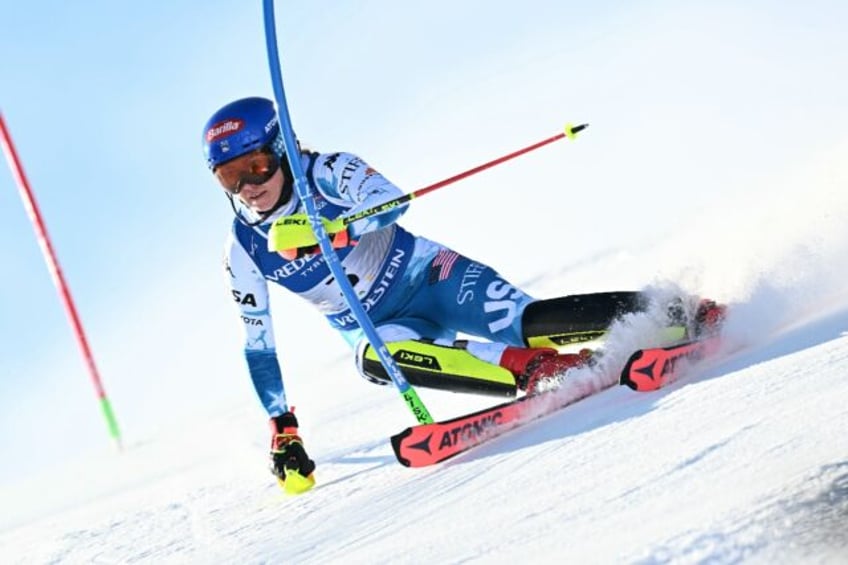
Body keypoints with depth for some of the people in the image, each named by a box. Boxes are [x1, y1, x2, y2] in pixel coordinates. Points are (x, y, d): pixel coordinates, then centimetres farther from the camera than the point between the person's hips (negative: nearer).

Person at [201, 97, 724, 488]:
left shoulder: (329, 173, -15)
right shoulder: (244, 253, -4)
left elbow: (390, 203, -33)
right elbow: (259, 346, 3)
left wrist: (325, 232, -49)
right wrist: (283, 428, 1)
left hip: (426, 276, -2)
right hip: (377, 328, 3)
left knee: (526, 323, -26)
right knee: (376, 357, -34)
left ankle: (676, 314, -15)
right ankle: (536, 371, -37)